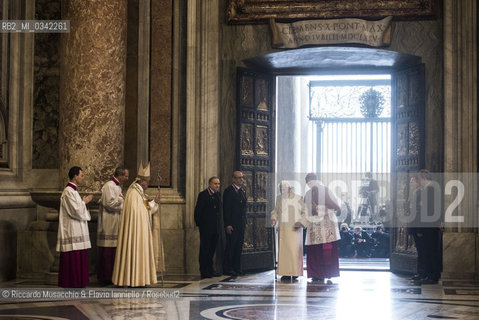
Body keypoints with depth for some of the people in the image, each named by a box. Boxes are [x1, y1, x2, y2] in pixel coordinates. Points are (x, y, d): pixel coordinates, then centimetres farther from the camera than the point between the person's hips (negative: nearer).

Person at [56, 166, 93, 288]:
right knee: (73, 258, -7)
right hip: (72, 231, -11)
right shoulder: (68, 191, -15)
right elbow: (75, 210, -21)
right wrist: (85, 202, -7)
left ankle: (77, 282, 15)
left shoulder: (73, 190, 17)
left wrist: (83, 202, 10)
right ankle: (71, 283, -3)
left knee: (78, 258, 11)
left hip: (77, 231, 11)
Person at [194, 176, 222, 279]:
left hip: (215, 228, 7)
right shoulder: (203, 195, -8)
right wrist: (199, 224, -10)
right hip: (206, 228, -7)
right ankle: (204, 271, 0)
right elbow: (197, 212, -10)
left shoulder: (217, 195, 13)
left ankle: (210, 269, 21)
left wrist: (218, 225, 12)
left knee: (212, 249, 12)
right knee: (205, 248, -3)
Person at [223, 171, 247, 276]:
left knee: (239, 247, 9)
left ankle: (237, 268, 15)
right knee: (230, 246, -5)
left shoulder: (242, 191, 17)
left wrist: (245, 222, 15)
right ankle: (227, 269, 0)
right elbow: (226, 209, -12)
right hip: (232, 224, -7)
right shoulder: (229, 191, -8)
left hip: (241, 224, 7)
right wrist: (228, 225, -17)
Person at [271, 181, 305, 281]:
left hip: (294, 229, -4)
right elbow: (276, 210, 20)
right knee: (283, 250, 0)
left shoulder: (298, 198, -2)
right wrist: (273, 218, 0)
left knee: (294, 249, -8)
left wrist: (300, 222, -12)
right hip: (282, 229, 4)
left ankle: (295, 273, -3)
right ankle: (286, 273, 2)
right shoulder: (279, 198, 11)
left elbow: (305, 212, 1)